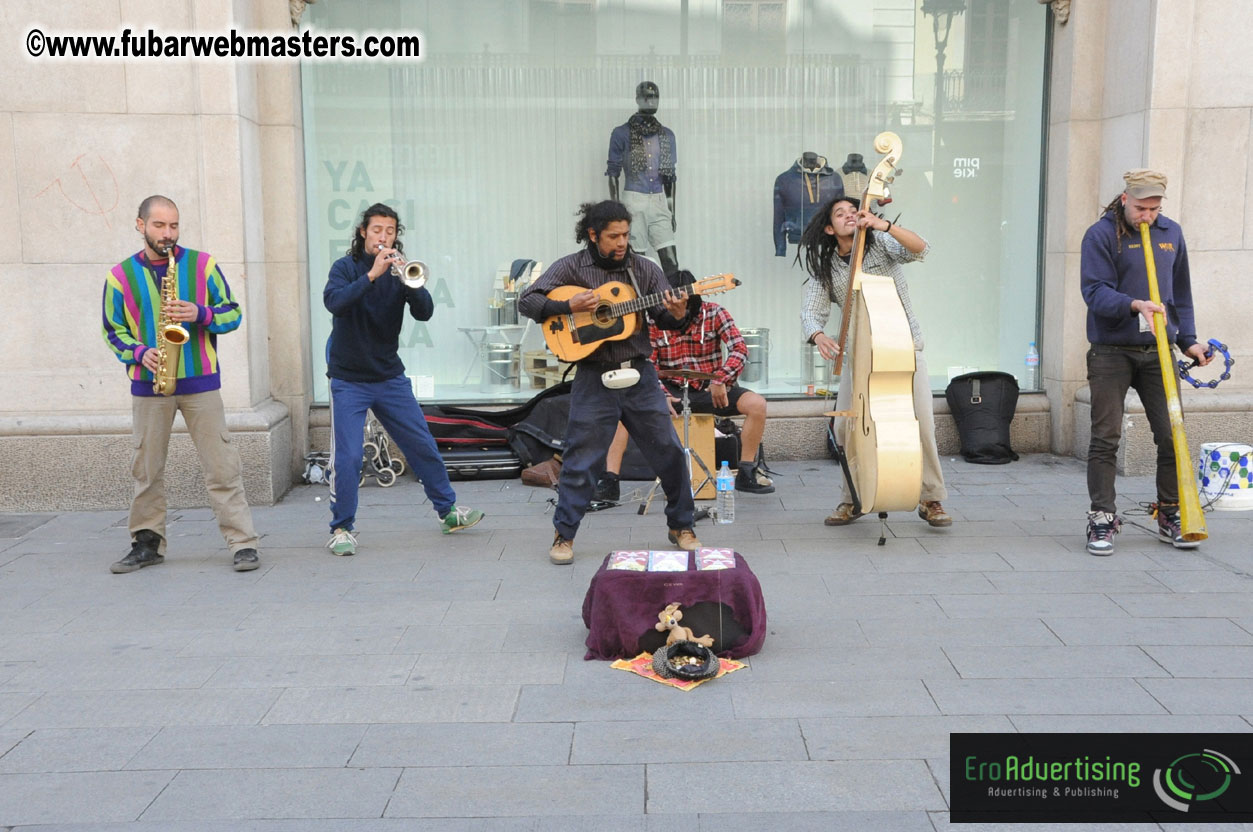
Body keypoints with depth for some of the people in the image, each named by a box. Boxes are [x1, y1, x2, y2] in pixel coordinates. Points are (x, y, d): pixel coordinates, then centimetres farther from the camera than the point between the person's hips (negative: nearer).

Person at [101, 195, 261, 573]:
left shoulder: (203, 265, 3)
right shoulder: (120, 276, 5)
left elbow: (232, 313, 5)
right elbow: (114, 330, 11)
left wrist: (200, 314, -14)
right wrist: (139, 353, -8)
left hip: (200, 382, -1)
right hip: (148, 384, 2)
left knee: (222, 466, -3)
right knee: (147, 468, 9)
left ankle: (243, 543, 0)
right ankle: (148, 543, 22)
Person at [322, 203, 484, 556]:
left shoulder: (401, 271, 4)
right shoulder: (346, 266, -4)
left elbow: (424, 312, -9)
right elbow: (334, 302, -23)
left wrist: (408, 280, -24)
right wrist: (372, 275, -30)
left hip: (390, 376, 3)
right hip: (349, 380, -3)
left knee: (423, 446, 8)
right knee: (347, 457, -7)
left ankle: (448, 510, 24)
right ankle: (342, 529, 7)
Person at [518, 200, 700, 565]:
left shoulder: (644, 269, 6)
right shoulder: (572, 267, 0)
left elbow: (665, 318, 5)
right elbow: (527, 301, -3)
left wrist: (677, 315, -18)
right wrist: (569, 307, -17)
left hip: (639, 375, 3)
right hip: (594, 380, -2)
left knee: (670, 453, 6)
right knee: (581, 461, 2)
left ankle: (681, 527, 24)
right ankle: (564, 536, 16)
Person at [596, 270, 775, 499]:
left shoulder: (714, 314, -3)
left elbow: (740, 349, -11)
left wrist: (720, 381, -24)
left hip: (709, 388, 0)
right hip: (672, 390, 0)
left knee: (757, 404, -23)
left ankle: (746, 474, -8)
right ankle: (609, 480, -26)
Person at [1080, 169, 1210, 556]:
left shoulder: (1171, 233, 12)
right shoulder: (1100, 235, -4)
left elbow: (1180, 292, 19)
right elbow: (1095, 292, -14)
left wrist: (1187, 340, 14)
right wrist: (1135, 305, -30)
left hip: (1157, 351, 4)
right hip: (1111, 352, -4)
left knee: (1171, 435, 3)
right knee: (1105, 438, -3)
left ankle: (1171, 516, 16)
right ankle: (1102, 519, 4)